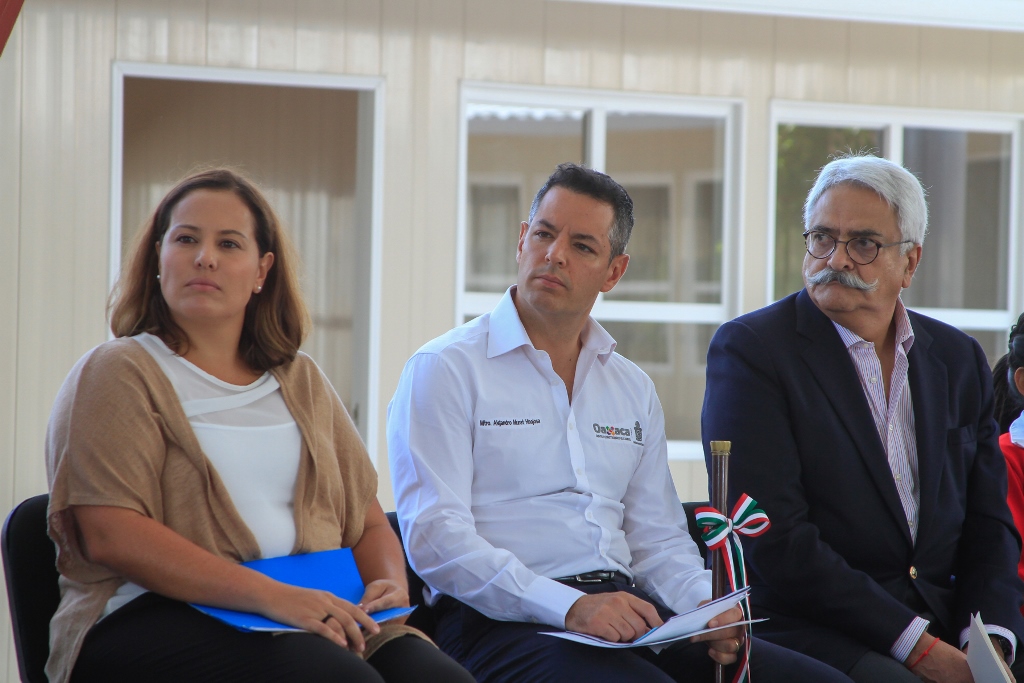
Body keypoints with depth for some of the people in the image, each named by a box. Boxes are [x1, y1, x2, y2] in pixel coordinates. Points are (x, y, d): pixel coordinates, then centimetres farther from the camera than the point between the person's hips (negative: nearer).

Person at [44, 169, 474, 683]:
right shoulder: (117, 374, 5)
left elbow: (368, 523, 26)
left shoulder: (301, 382, 25)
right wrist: (271, 596, -18)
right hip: (156, 617, -5)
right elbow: (108, 535, -9)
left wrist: (389, 583, 0)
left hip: (318, 615, 5)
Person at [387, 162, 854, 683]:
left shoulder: (633, 390, 22)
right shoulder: (444, 369, 2)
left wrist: (710, 607, -2)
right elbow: (436, 537, -10)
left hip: (628, 611, 6)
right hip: (504, 621, -6)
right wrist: (570, 607, -21)